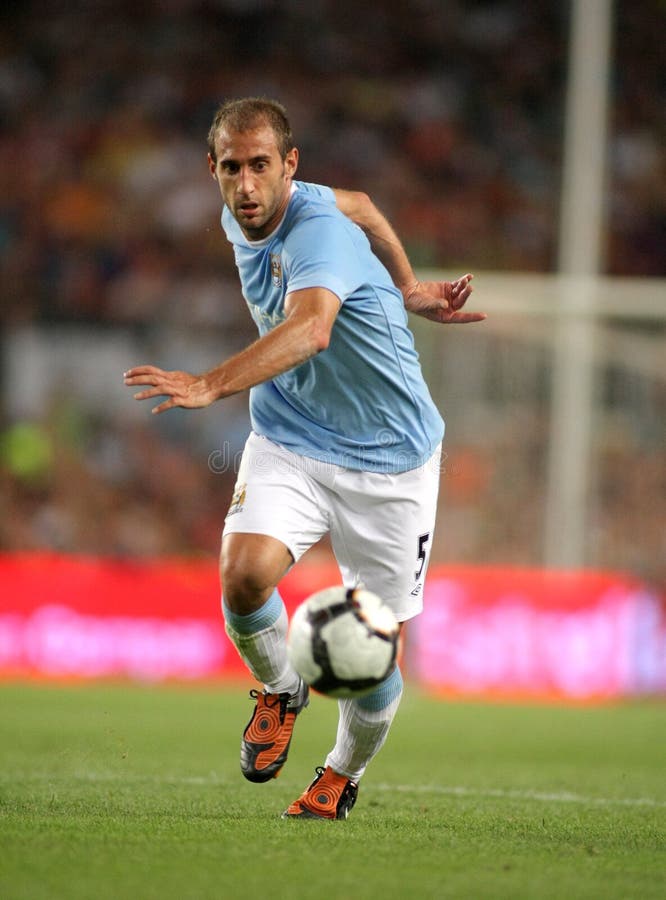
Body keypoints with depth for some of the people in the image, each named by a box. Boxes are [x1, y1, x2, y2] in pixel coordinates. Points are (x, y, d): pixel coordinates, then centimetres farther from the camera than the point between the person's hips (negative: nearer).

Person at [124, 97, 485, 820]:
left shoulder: (319, 233, -27)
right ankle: (279, 692, 6)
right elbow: (360, 206, 17)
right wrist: (407, 289, 20)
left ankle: (342, 776, 30)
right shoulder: (241, 218, -3)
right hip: (288, 443, 5)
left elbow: (309, 330, -49)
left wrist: (210, 385, -62)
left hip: (389, 457, -5)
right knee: (243, 572, -24)